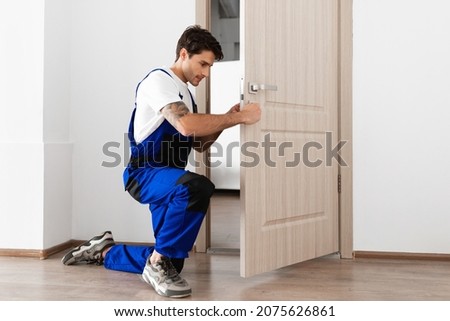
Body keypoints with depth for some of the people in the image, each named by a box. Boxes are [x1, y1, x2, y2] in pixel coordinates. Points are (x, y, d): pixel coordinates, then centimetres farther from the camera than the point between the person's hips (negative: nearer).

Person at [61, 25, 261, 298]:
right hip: (145, 174, -9)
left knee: (169, 263, 7)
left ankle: (104, 250, 29)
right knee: (198, 187, -39)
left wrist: (226, 120, 3)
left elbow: (199, 144, 19)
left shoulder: (186, 93, 18)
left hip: (169, 180, 9)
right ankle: (159, 263, -20)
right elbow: (186, 125, -28)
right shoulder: (159, 80, -10)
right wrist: (239, 117, -21)